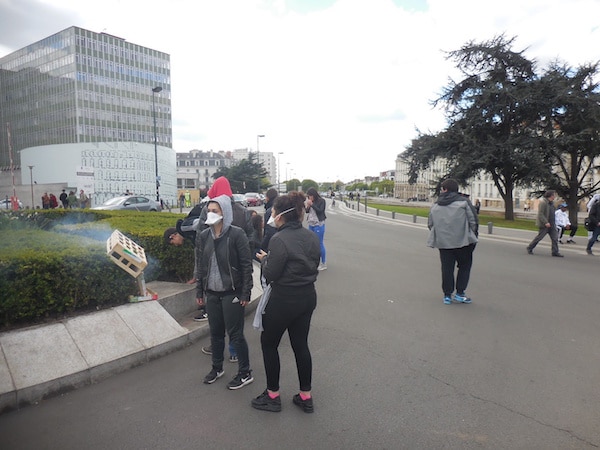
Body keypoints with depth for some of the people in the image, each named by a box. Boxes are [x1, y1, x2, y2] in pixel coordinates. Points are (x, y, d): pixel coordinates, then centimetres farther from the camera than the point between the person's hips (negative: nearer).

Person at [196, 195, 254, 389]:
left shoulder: (236, 234, -13)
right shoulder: (203, 236, 2)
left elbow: (246, 265, -12)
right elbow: (199, 266, 10)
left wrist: (245, 293, -13)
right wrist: (199, 292, 10)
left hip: (232, 293, -5)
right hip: (211, 293, 5)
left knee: (235, 334, 3)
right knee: (215, 332, 17)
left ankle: (245, 373, 20)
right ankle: (217, 368, 37)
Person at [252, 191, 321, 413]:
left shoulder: (279, 240, -21)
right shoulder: (312, 237, 1)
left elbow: (270, 275, -18)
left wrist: (265, 259, 2)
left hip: (284, 300, -7)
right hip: (308, 297, 7)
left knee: (269, 343, 14)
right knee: (301, 345, 18)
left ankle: (272, 396, 26)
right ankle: (306, 397, 29)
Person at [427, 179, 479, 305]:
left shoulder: (435, 205, 7)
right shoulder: (464, 201, -4)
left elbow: (430, 224, 11)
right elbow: (473, 221, -5)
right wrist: (473, 236, 6)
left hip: (443, 243, 3)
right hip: (462, 242, -3)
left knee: (447, 268, 10)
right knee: (464, 266, 12)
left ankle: (447, 295, 13)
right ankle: (460, 293, 10)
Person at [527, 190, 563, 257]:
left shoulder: (551, 202, 11)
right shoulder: (543, 202, -17)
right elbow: (540, 214, -21)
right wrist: (546, 222, -27)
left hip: (552, 224, 8)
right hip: (544, 224, -8)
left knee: (555, 238, 2)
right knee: (539, 237, 2)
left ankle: (555, 252, 6)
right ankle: (529, 248, 17)